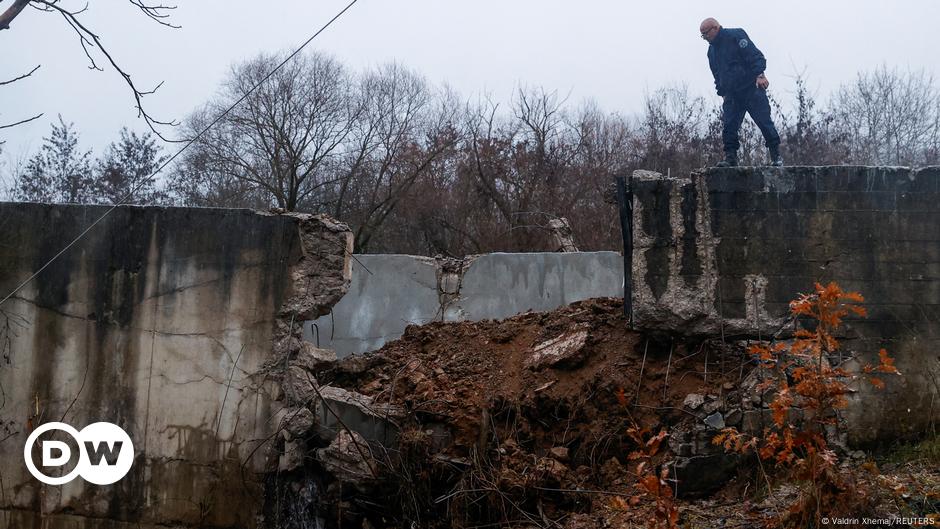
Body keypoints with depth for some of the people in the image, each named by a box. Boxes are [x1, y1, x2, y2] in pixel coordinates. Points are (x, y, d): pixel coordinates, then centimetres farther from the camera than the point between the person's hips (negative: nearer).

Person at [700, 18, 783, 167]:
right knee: (728, 126, -4)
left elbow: (755, 55, -15)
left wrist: (759, 75, -26)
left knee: (764, 121, -5)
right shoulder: (712, 50, 15)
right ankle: (730, 157, 1)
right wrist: (722, 91, 15)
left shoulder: (736, 35, -7)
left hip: (752, 88, -6)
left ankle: (776, 156, 4)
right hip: (731, 95, 7)